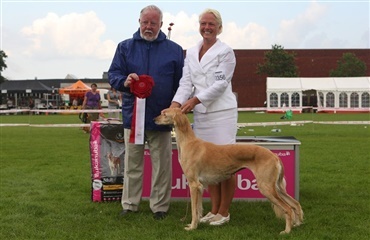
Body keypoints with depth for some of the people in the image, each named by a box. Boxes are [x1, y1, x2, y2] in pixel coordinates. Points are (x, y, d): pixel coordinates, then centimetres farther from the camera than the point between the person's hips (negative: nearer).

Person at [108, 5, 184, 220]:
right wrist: (124, 81, -20)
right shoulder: (125, 47, 7)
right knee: (132, 163, 8)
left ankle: (160, 206, 15)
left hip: (161, 117, -1)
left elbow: (181, 83, 7)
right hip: (133, 115, 1)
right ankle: (130, 204, 19)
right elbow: (113, 74, 3)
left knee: (162, 165, 4)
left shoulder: (174, 50, 6)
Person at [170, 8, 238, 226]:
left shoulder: (225, 51, -3)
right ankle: (214, 209, 19)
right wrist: (177, 103, -13)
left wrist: (195, 100, -17)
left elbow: (221, 84, -11)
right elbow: (186, 82, 4)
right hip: (201, 114, 6)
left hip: (221, 112, -6)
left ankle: (224, 212, 8)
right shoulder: (191, 53, 13)